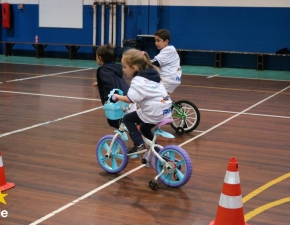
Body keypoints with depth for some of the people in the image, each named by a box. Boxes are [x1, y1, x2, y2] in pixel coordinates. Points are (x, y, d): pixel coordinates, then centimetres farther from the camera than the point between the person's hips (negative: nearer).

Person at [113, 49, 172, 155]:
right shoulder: (152, 74, 15)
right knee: (144, 128, 30)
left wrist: (117, 96, -9)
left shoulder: (138, 80, -13)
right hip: (166, 110, 9)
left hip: (155, 113, -9)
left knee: (127, 119, 5)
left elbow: (130, 99, -24)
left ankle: (139, 145, -2)